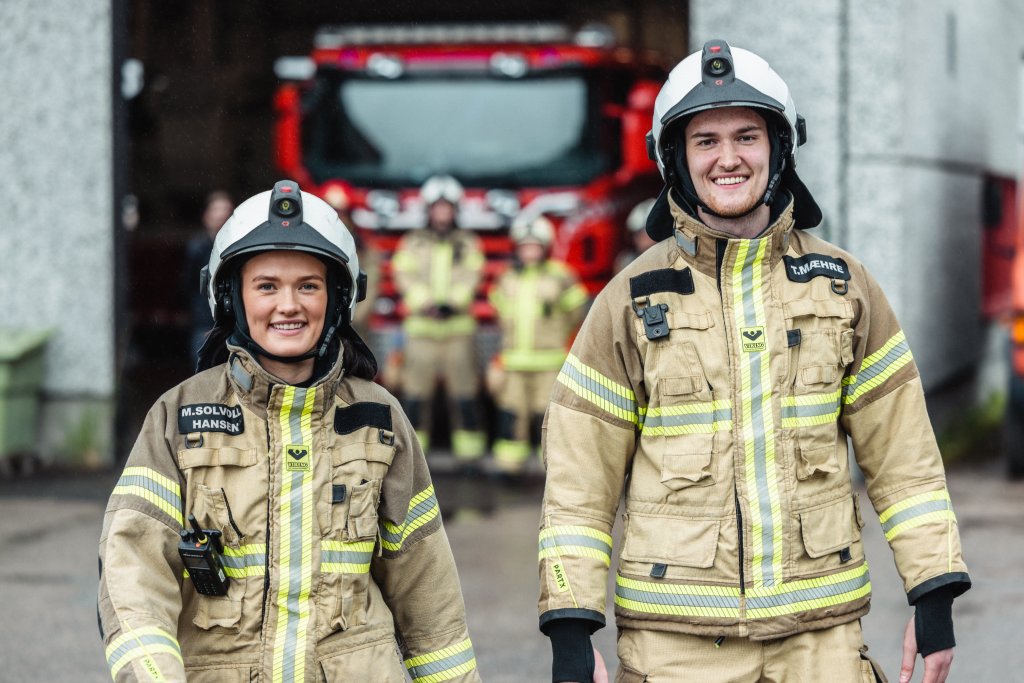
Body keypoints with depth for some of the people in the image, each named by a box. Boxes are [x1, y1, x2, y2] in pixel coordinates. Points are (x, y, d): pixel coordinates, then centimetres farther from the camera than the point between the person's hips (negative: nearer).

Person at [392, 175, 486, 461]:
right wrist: (429, 305, -17)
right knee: (415, 394, -3)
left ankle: (470, 455, 0)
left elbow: (470, 277, -1)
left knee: (464, 393, -3)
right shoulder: (411, 243, 10)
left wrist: (451, 303, -18)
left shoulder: (469, 243, 11)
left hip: (459, 328, 0)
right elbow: (406, 277, -1)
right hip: (421, 328, 0)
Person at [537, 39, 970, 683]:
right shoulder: (631, 299, 1)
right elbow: (579, 480, 1)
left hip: (822, 629, 1)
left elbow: (903, 453, 8)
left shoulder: (843, 285, 7)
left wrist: (936, 597, 2)